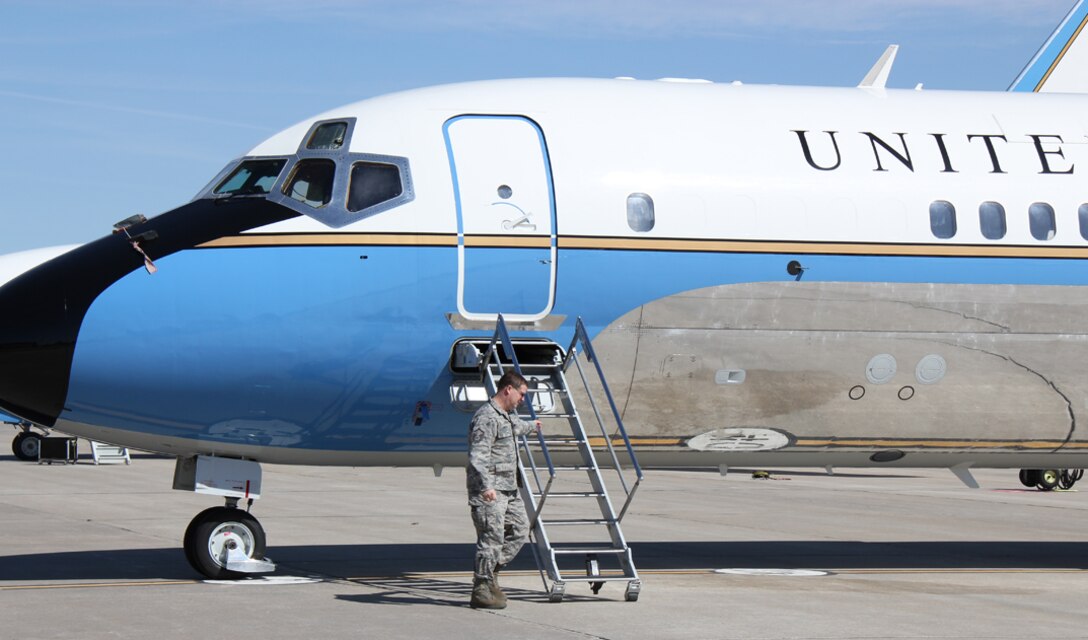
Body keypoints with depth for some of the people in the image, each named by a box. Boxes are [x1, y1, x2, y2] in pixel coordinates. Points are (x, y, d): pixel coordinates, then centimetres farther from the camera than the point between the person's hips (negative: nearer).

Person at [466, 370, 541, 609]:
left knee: (520, 529, 10)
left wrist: (532, 427, 66)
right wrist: (486, 486, -36)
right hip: (489, 491, -10)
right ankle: (481, 591, -4)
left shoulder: (509, 416, 18)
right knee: (491, 538, -10)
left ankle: (489, 574, 20)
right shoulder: (486, 418, -15)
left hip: (509, 490, 10)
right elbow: (478, 457, -25)